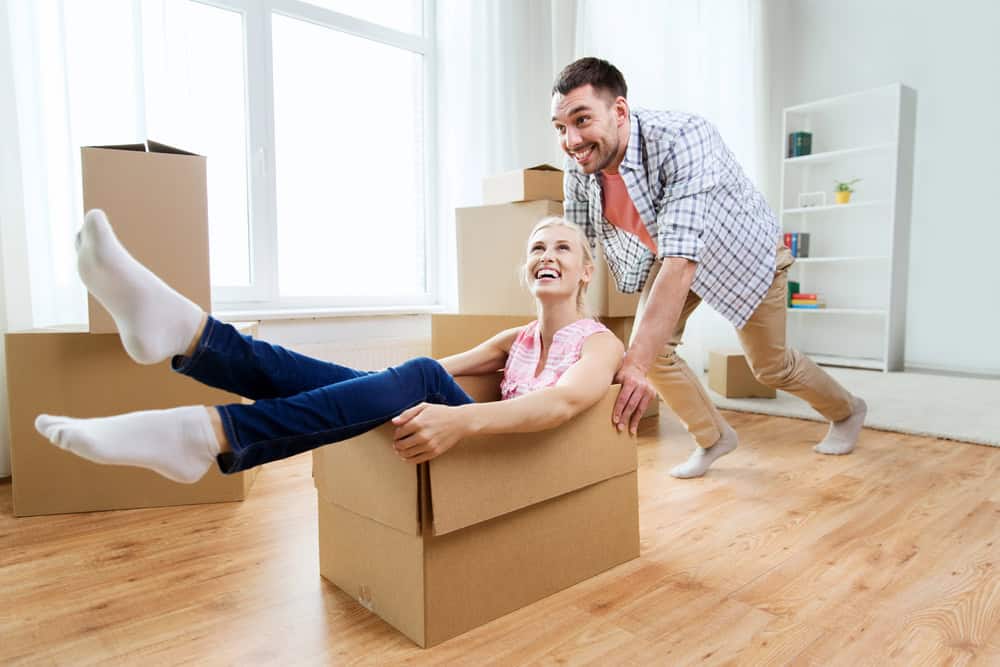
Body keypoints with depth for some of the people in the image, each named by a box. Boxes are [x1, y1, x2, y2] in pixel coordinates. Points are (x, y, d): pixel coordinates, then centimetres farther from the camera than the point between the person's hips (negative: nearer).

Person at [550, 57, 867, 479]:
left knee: (770, 367, 8)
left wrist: (637, 365, -54)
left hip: (743, 250, -5)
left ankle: (846, 410, 42)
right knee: (647, 349, -9)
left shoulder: (681, 139, -41)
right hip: (670, 255, 5)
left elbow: (681, 261, -48)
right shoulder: (579, 165, -22)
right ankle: (713, 437, 17)